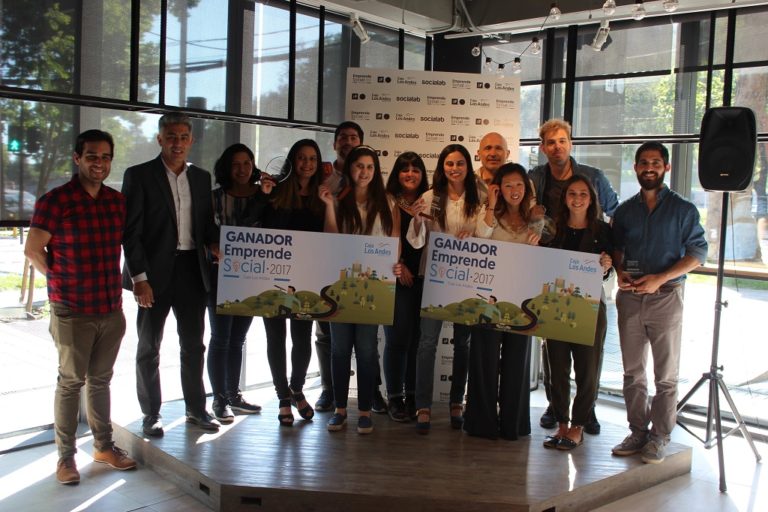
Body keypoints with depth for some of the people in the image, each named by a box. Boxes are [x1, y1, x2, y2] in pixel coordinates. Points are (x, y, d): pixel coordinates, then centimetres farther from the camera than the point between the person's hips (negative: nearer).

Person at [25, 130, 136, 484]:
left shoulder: (118, 201, 6)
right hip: (73, 312, -5)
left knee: (100, 379, 16)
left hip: (111, 309, 5)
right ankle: (65, 456, 17)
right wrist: (62, 281, 0)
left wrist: (113, 282, 12)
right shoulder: (55, 201, -10)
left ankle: (104, 446, 28)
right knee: (71, 381, 5)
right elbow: (33, 250, -7)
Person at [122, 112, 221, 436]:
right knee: (149, 347, 8)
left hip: (192, 270, 4)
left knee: (193, 345, 12)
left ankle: (196, 409, 26)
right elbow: (131, 232, -9)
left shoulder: (201, 178, 10)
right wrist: (139, 278, -14)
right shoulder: (139, 175, -5)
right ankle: (151, 414, 20)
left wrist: (214, 243, -8)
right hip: (155, 272, -4)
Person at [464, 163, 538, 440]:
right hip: (490, 295, -2)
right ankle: (483, 422, 14)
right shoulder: (488, 214, 3)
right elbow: (480, 240, -16)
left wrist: (536, 243, -10)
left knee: (517, 359, 9)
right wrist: (491, 207, -15)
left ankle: (513, 423, 20)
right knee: (485, 358, 3)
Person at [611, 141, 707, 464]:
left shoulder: (683, 210, 1)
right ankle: (638, 431, 17)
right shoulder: (625, 211, 13)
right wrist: (619, 272, -3)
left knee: (666, 374, 1)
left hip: (666, 296, -3)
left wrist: (660, 278, -14)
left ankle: (659, 436, 10)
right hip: (629, 296, 4)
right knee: (632, 372, 8)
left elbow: (698, 252, -3)